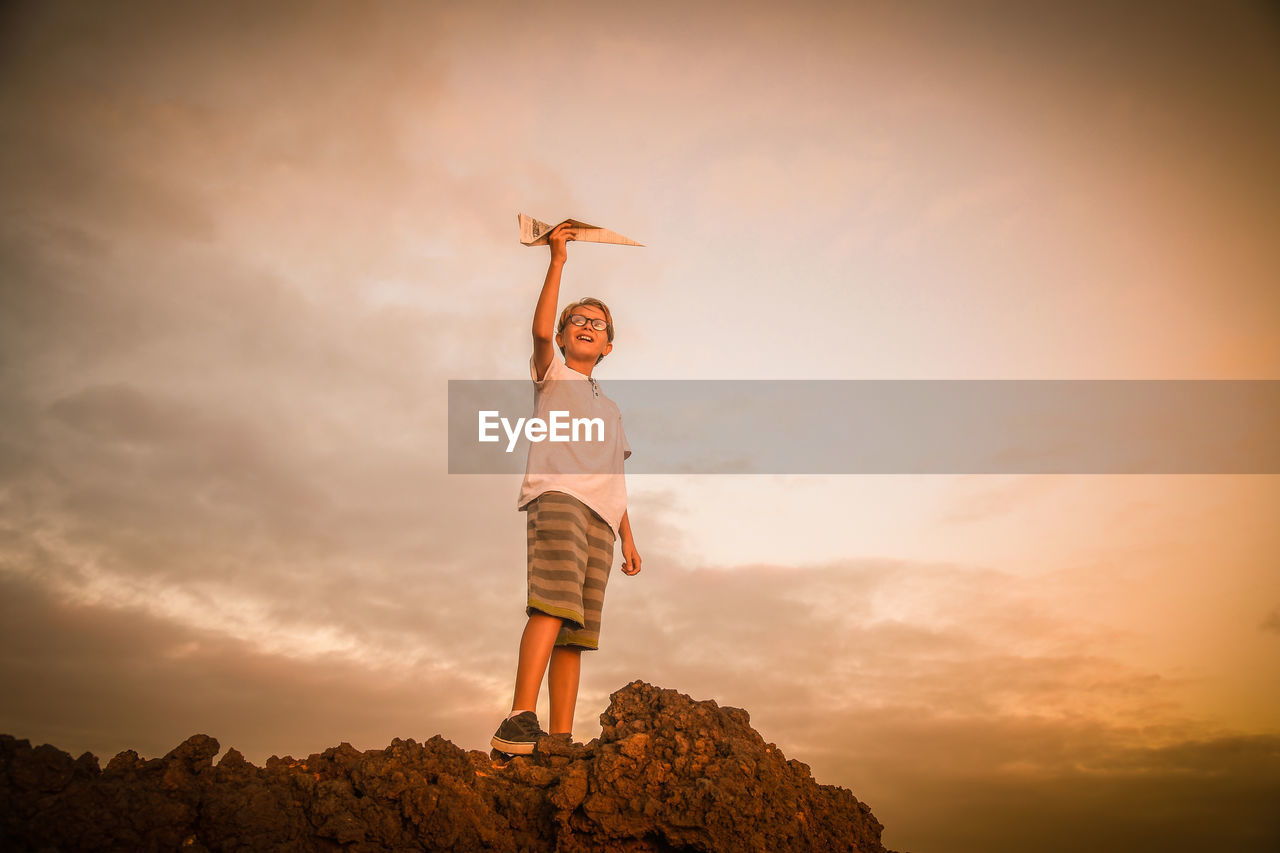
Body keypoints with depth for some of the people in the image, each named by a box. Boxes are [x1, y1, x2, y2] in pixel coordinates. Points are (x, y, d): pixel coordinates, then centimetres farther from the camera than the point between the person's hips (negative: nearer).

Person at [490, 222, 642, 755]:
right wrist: (557, 260, -4)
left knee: (576, 630, -4)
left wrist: (627, 536, 18)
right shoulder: (551, 373, 19)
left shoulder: (610, 408, 34)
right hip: (557, 494, -6)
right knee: (554, 601, -27)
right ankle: (520, 720, -35)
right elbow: (540, 330, -3)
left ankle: (560, 740, -9)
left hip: (600, 513, 6)